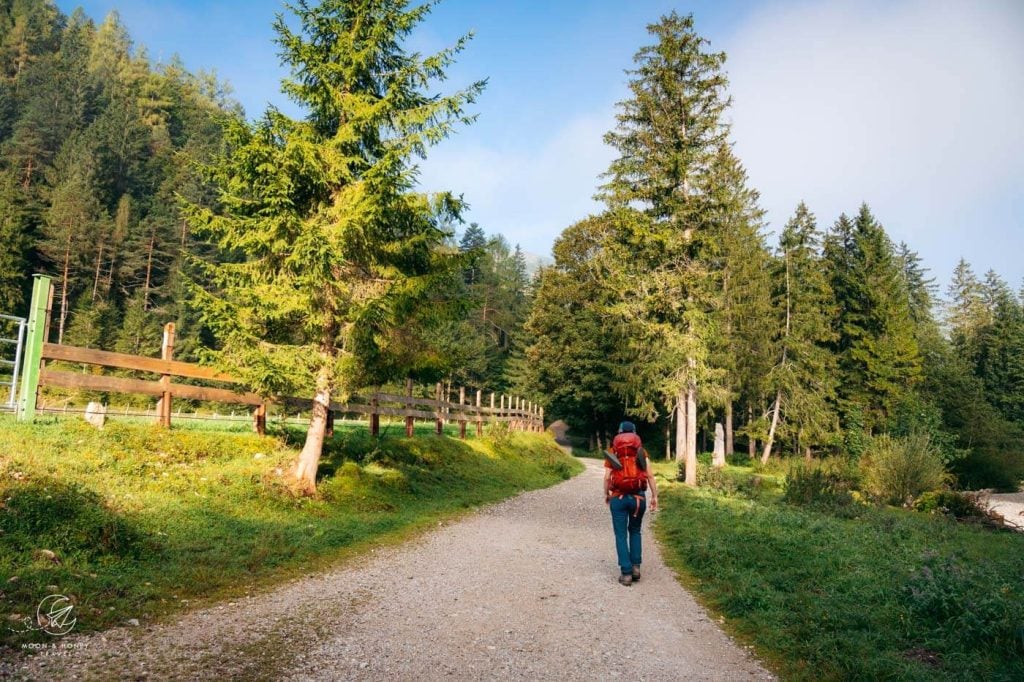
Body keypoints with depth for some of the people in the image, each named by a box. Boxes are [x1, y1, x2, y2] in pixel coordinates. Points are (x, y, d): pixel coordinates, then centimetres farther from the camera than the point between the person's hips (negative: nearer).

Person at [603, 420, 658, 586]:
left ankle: (626, 573, 1)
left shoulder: (613, 452, 5)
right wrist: (655, 496, 1)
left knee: (621, 535, 6)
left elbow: (607, 477, -3)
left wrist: (606, 494, 10)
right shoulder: (641, 452, 7)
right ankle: (636, 566, 12)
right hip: (638, 497, 2)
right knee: (635, 531, 21)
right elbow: (650, 476, -1)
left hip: (618, 497, -2)